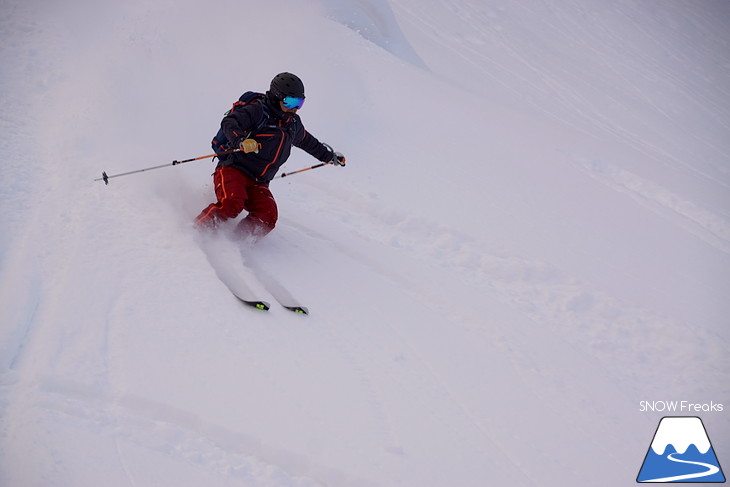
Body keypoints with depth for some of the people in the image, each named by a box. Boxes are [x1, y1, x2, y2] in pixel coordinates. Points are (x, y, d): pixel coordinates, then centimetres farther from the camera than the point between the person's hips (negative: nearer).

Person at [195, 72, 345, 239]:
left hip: (257, 183, 6)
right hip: (233, 169, -6)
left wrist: (329, 156, 47)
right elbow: (229, 122, -21)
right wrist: (241, 141, -41)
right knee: (231, 204, -32)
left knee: (268, 217, -20)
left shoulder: (293, 123, 16)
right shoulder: (258, 111, -7)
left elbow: (308, 142, 36)